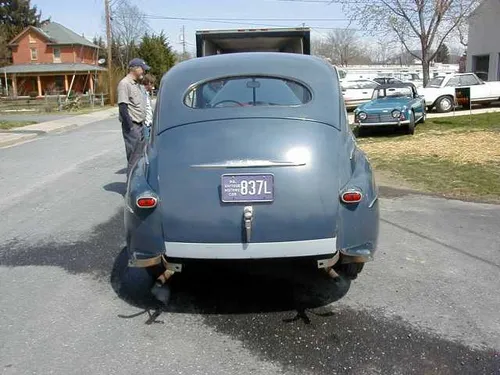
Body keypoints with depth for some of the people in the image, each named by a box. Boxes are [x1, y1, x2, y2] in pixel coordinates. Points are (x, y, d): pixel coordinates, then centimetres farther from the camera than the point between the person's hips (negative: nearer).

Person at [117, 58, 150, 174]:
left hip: (140, 125, 9)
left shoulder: (137, 84, 16)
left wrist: (143, 122, 17)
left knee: (141, 155, 13)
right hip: (132, 126, -9)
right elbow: (122, 106, -19)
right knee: (134, 157, -7)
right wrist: (130, 128, -22)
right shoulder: (125, 83, -13)